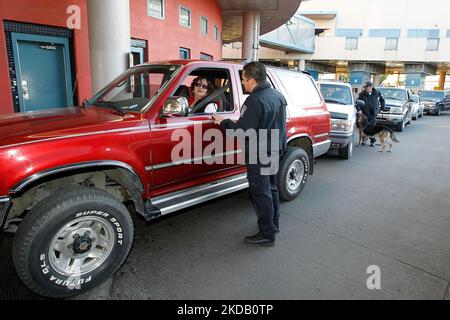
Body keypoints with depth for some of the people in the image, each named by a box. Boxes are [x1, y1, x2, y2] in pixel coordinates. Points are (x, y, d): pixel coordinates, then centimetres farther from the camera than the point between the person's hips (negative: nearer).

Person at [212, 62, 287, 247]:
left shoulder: (255, 101, -23)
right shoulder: (277, 95, 7)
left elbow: (242, 131, -23)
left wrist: (223, 122, -10)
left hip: (258, 156, -9)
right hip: (274, 151, 10)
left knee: (261, 193, 1)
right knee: (271, 188, 21)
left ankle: (267, 234, 12)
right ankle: (273, 224, 36)